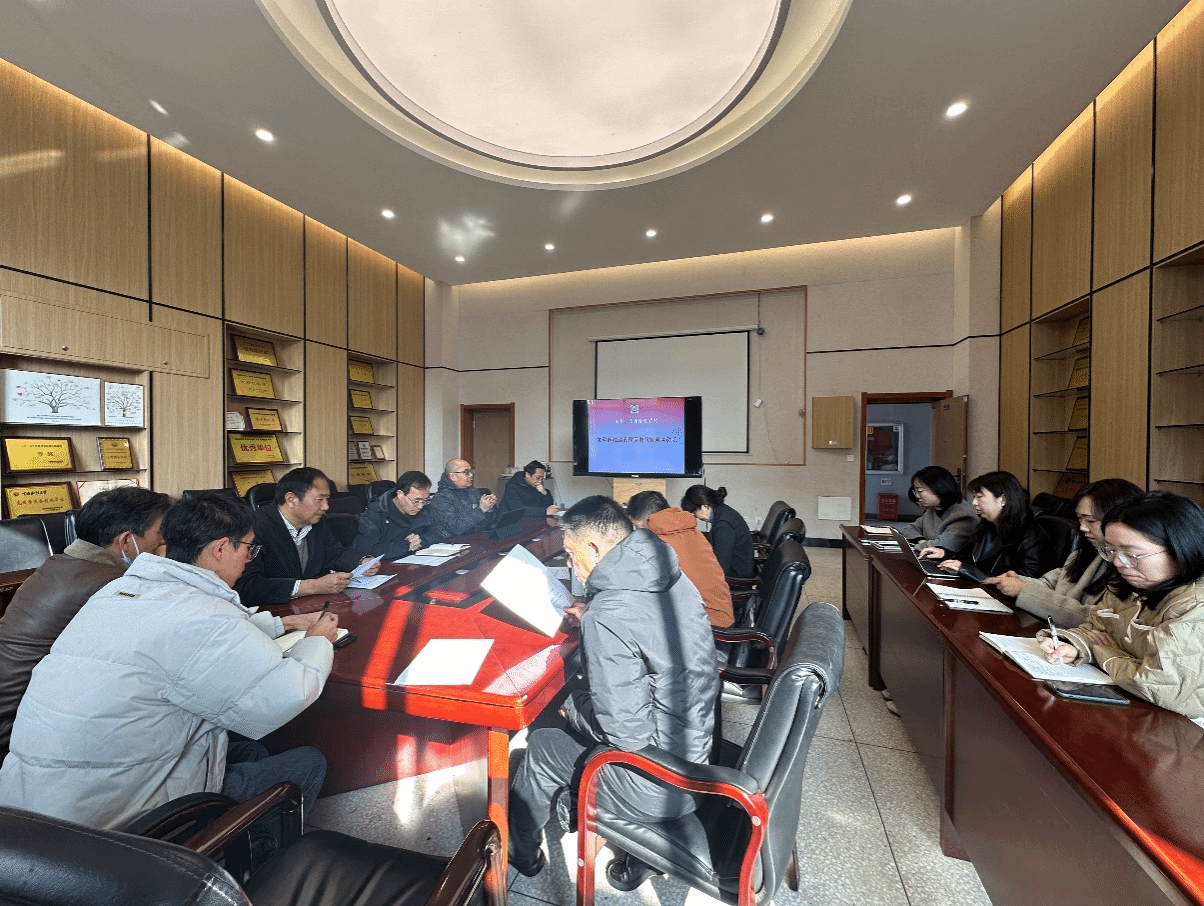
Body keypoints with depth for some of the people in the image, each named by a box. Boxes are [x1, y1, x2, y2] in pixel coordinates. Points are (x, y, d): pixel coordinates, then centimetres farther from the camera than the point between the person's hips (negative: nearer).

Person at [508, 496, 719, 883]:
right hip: (698, 745, 7)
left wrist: (573, 707, -7)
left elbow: (627, 731, -26)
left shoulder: (607, 616, -30)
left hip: (661, 782, -7)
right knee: (575, 715, 22)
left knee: (542, 746, 15)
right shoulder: (674, 579, -5)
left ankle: (518, 851, 42)